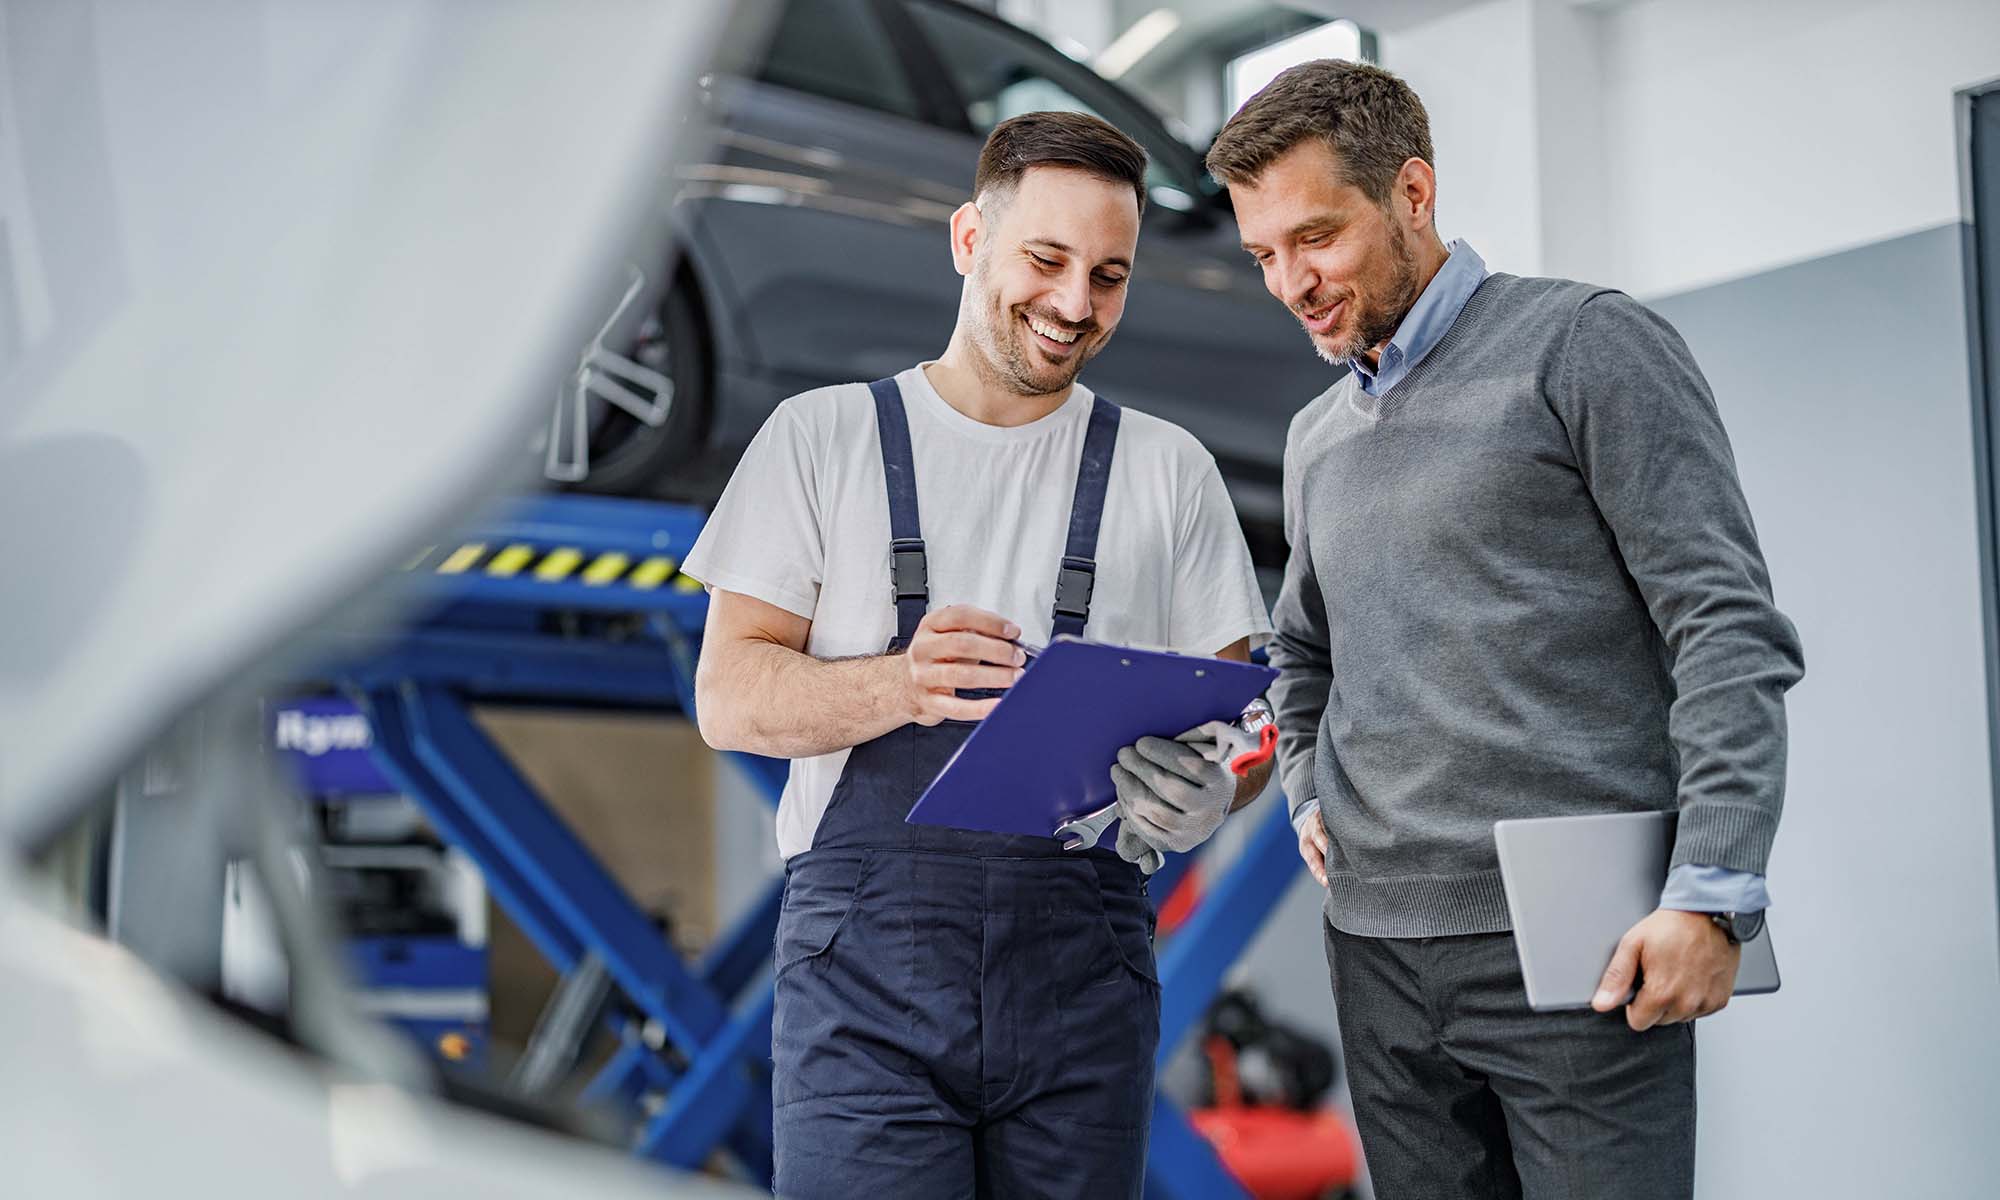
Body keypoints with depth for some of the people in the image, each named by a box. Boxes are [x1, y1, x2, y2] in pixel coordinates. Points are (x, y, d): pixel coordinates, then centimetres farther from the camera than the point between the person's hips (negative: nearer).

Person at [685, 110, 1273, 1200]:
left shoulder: (1167, 470, 14)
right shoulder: (823, 437, 9)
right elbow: (729, 697, 2)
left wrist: (1211, 791, -13)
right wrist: (901, 685, -18)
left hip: (1081, 966, 2)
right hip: (867, 959, -2)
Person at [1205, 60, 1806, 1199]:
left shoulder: (1585, 345, -3)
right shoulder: (1318, 437, 17)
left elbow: (1729, 626, -9)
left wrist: (1713, 890, -17)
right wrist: (1307, 794, 12)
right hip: (1378, 950, 6)